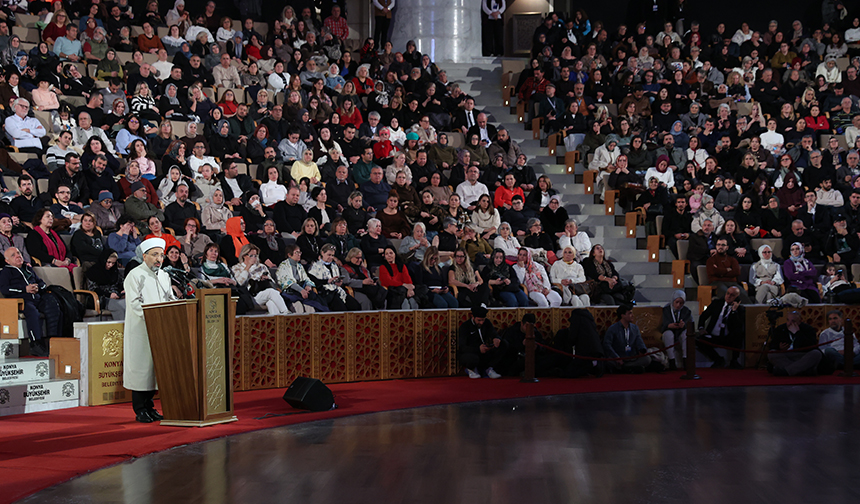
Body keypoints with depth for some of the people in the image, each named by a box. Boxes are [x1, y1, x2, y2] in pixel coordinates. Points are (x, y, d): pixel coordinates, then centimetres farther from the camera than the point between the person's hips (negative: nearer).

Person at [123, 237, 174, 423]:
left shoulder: (164, 276, 15)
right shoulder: (135, 276, -6)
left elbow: (170, 300, 17)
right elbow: (134, 303, -13)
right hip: (140, 330, -6)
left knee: (155, 367, 8)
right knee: (140, 367, -4)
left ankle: (149, 406, 16)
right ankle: (140, 411, 1)